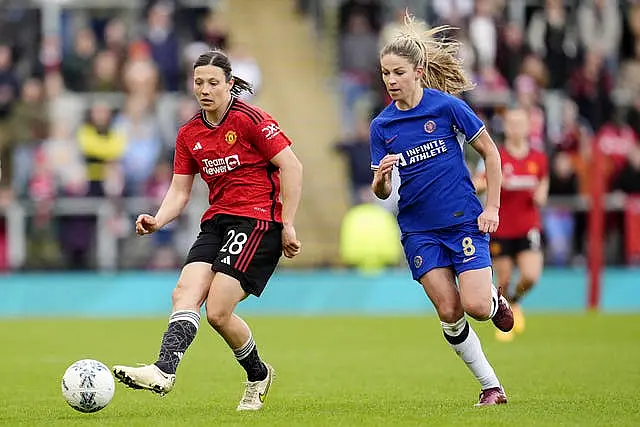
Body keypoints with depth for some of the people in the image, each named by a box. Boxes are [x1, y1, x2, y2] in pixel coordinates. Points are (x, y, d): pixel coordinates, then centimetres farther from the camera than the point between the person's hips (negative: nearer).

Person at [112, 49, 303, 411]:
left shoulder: (250, 119, -9)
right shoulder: (189, 134, 11)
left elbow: (292, 167, -9)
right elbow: (180, 191, 12)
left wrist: (288, 226, -10)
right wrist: (158, 220, -9)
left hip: (257, 218, -6)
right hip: (217, 220, 6)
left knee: (218, 311, -16)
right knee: (185, 295, -17)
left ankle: (258, 374, 5)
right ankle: (164, 370, -29)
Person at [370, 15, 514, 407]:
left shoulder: (447, 106, -8)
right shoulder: (382, 126, 2)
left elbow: (490, 152, 1)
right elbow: (382, 192, 5)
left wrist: (491, 208, -4)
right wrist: (381, 179, -19)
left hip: (465, 220, -3)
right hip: (418, 229, 3)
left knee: (475, 306, -16)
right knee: (449, 313, -6)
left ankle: (496, 299, 22)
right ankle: (492, 386, 7)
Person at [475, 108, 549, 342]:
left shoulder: (539, 158, 2)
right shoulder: (497, 157, -6)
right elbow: (474, 186, -6)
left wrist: (541, 195, -4)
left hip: (529, 229, 1)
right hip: (501, 231, -1)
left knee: (531, 276, -16)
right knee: (504, 281, 3)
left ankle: (514, 302, 18)